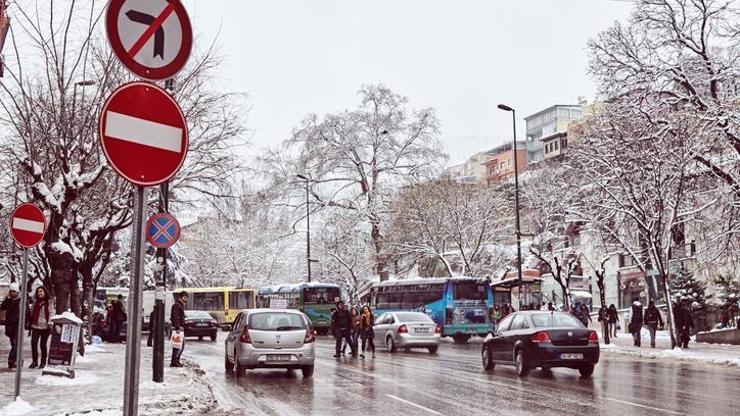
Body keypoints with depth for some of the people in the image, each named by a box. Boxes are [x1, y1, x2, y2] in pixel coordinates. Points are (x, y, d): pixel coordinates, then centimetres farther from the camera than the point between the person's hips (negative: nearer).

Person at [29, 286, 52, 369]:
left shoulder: (49, 302, -3)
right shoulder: (35, 302, 12)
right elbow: (32, 313, 17)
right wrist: (30, 323, 12)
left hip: (44, 327, -4)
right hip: (35, 326, 4)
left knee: (43, 345, 2)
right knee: (33, 343, -4)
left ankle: (43, 362, 14)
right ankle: (34, 361, 8)